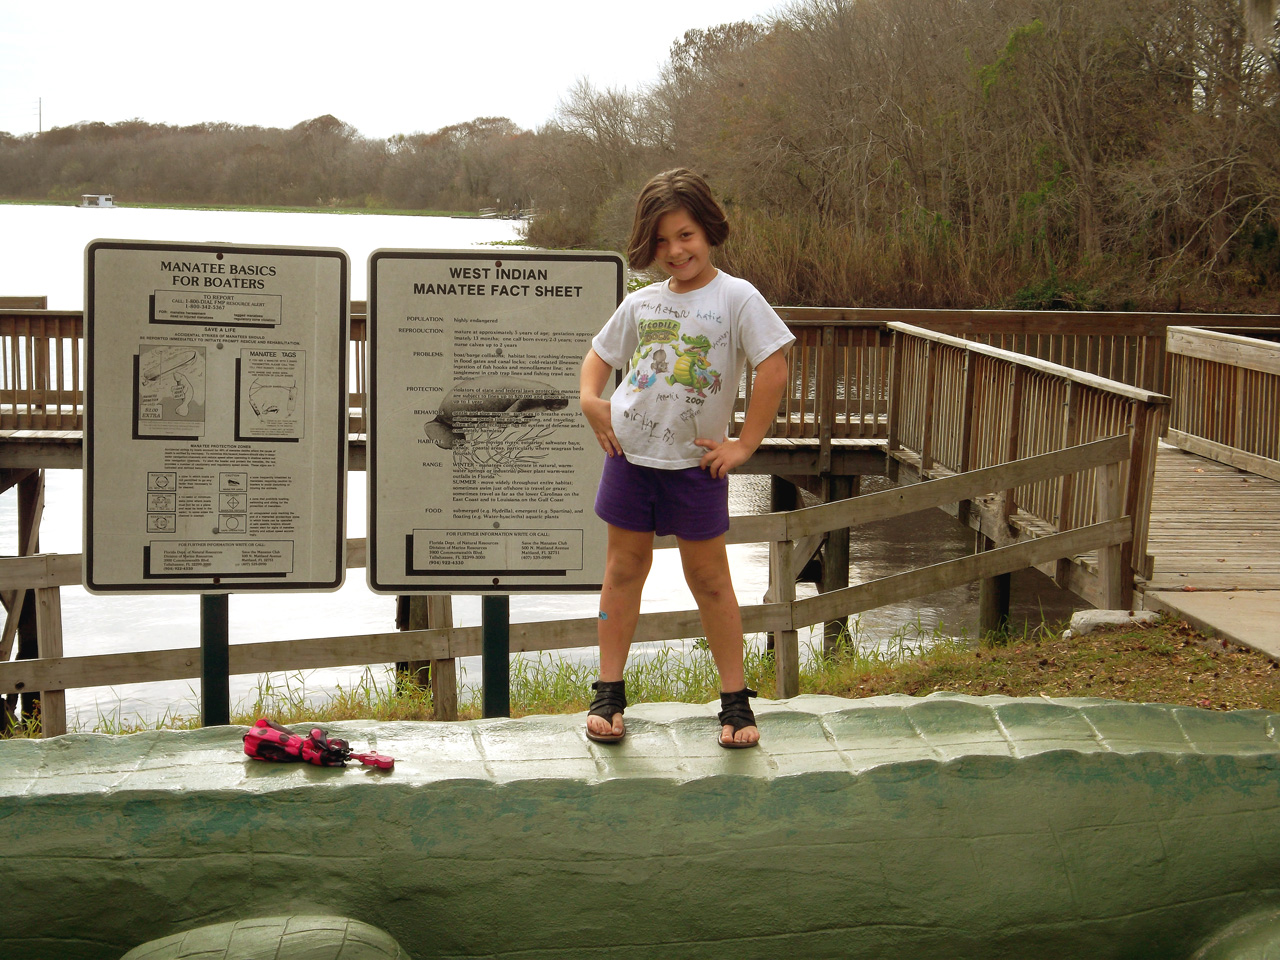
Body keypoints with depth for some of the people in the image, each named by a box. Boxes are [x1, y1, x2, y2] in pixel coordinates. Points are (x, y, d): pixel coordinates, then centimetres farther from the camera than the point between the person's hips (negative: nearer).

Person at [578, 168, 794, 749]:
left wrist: (744, 444, -14)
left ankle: (735, 700, 14)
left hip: (696, 462, -3)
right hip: (630, 453, 4)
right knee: (624, 569, 10)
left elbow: (773, 368, -14)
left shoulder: (735, 297, -8)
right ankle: (609, 693, 17)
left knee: (709, 578, 4)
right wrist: (590, 399, -1)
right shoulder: (641, 303, 6)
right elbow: (600, 354, 19)